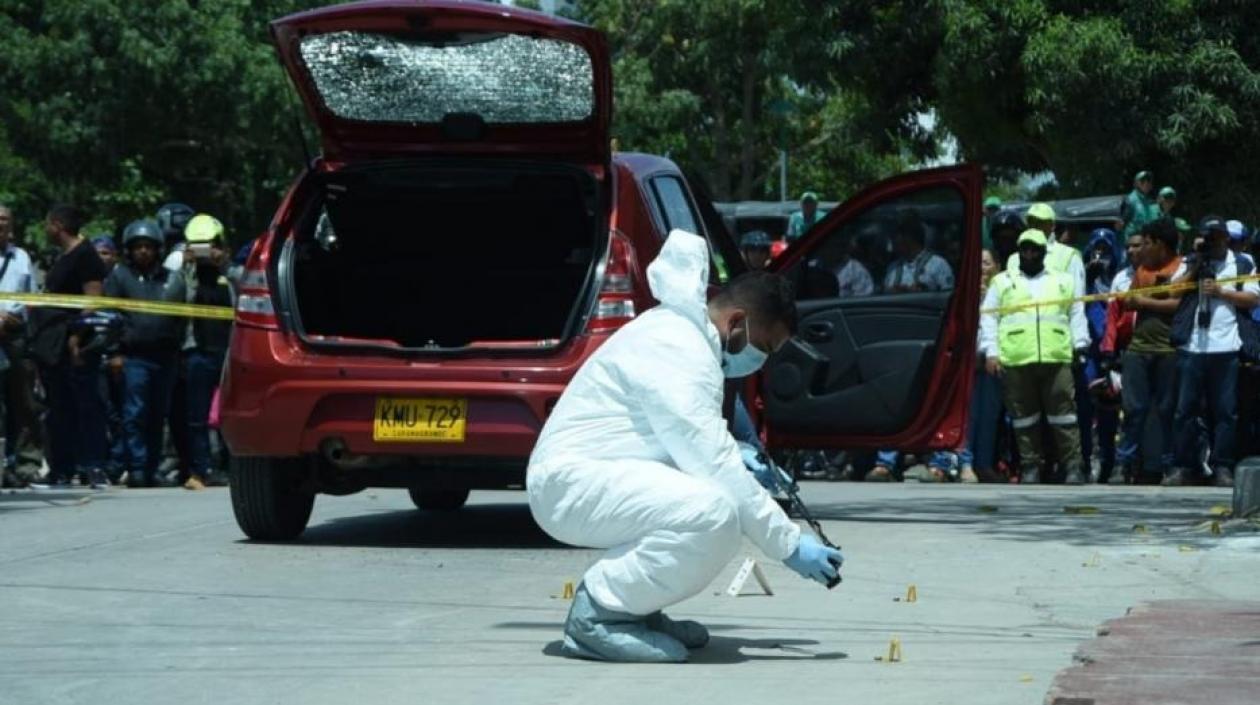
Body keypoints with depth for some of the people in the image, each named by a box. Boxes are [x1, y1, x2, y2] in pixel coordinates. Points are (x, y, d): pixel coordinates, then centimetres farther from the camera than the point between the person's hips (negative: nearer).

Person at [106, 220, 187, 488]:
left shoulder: (172, 279, 13)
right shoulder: (120, 276, 6)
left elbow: (182, 317, 14)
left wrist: (178, 348, 5)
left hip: (165, 356, 3)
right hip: (134, 356, -3)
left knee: (158, 415, 6)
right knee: (135, 414, -8)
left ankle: (151, 468, 13)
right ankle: (137, 468, -7)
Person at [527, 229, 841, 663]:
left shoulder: (687, 334, 14)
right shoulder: (675, 351, -19)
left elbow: (697, 445, 27)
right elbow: (715, 466, -22)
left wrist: (742, 460, 7)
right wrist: (789, 546, -18)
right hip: (571, 482, -11)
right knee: (713, 512, -30)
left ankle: (633, 607, 10)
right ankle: (596, 616, -15)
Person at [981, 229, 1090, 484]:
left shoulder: (1063, 281, 19)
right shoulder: (1002, 282, 15)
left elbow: (1076, 315, 16)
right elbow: (989, 318, 9)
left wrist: (1079, 344, 3)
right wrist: (991, 352, -2)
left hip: (1057, 358, 0)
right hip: (1015, 359, 0)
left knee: (1064, 413, -5)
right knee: (1024, 416, 2)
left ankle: (1073, 466, -5)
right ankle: (1030, 468, 8)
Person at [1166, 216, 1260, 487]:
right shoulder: (1190, 263, 15)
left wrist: (1221, 291, -7)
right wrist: (1197, 265, -3)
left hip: (1226, 348, -1)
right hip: (1192, 346, 1)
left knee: (1225, 411, 0)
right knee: (1185, 409, 1)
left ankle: (1222, 468, 3)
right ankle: (1182, 467, 5)